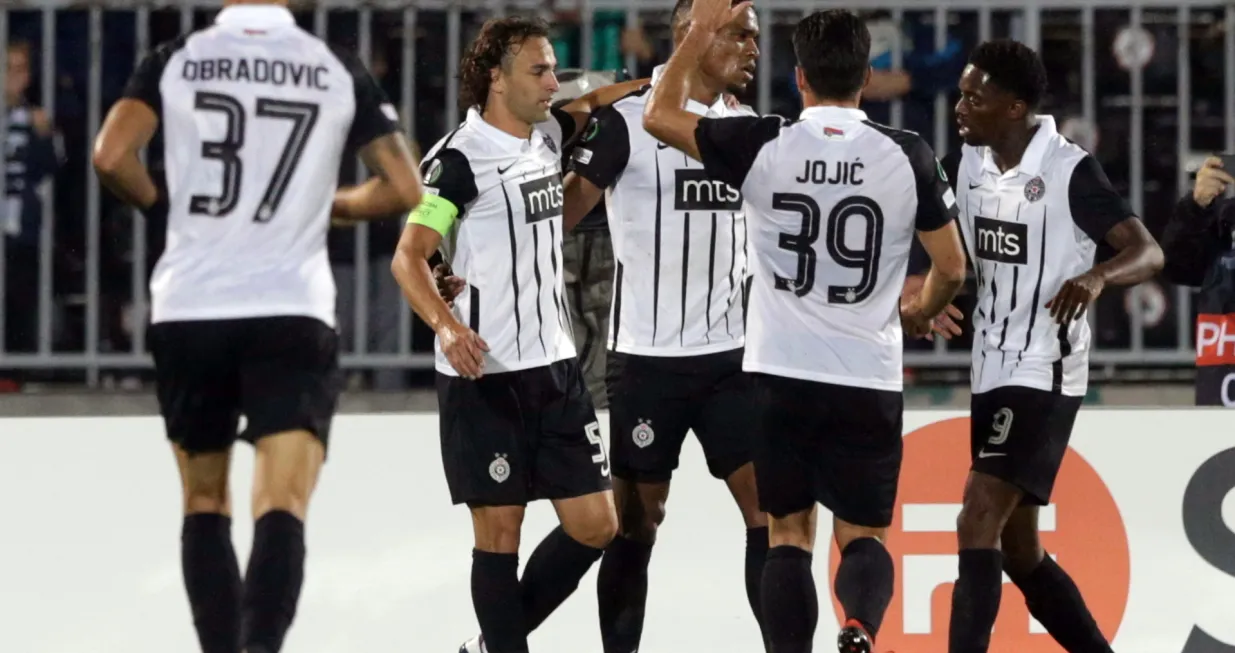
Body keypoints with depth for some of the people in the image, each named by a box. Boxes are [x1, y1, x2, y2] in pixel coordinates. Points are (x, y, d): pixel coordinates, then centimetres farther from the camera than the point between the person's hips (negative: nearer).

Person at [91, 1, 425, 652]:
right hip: (293, 314, -1)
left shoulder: (174, 61, 2)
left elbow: (111, 158, -10)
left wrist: (162, 203, 11)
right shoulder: (339, 71, 4)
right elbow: (404, 189, 3)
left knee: (205, 504, 17)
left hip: (188, 311, 1)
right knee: (282, 508, -10)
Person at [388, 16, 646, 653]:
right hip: (484, 374, -7)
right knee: (500, 533, -3)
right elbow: (409, 255, -20)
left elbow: (587, 106, 33)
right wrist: (446, 325, -36)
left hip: (555, 366, 7)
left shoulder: (546, 135, 10)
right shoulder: (460, 158, -12)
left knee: (594, 524, 5)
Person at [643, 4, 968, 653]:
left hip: (781, 374, 0)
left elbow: (659, 115, 9)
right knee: (862, 536, 9)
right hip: (870, 379, 0)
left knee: (789, 534, 12)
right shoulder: (907, 156, -5)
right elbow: (952, 267, 4)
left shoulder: (762, 146, -6)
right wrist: (920, 312, 25)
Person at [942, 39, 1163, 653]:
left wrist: (1096, 275, -39)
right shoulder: (968, 164, 6)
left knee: (979, 520, -20)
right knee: (1018, 550, 12)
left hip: (1044, 373, -8)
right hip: (989, 372, 8)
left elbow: (1148, 252, -19)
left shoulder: (1069, 170, -14)